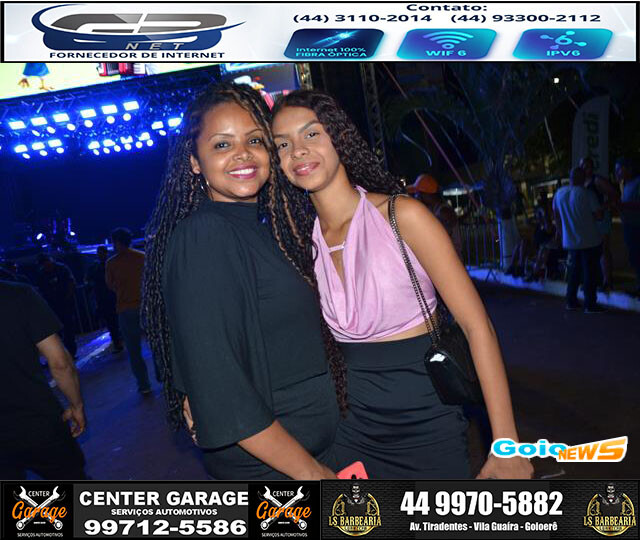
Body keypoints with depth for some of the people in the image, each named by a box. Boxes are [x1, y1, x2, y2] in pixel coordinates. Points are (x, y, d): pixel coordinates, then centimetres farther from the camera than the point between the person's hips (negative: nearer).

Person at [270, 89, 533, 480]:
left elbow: (477, 326, -15)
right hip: (352, 429, 4)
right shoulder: (303, 236, -1)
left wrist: (506, 447, -17)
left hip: (427, 427, -3)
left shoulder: (403, 215, -15)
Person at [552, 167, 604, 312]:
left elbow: (556, 215, 15)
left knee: (575, 270, 17)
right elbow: (599, 215, -14)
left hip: (570, 241, 5)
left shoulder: (559, 193, 2)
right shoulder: (587, 194, -15)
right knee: (590, 272, 4)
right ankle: (590, 305, 8)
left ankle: (571, 302, 20)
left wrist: (559, 230, 28)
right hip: (590, 240, -5)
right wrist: (589, 215, 6)